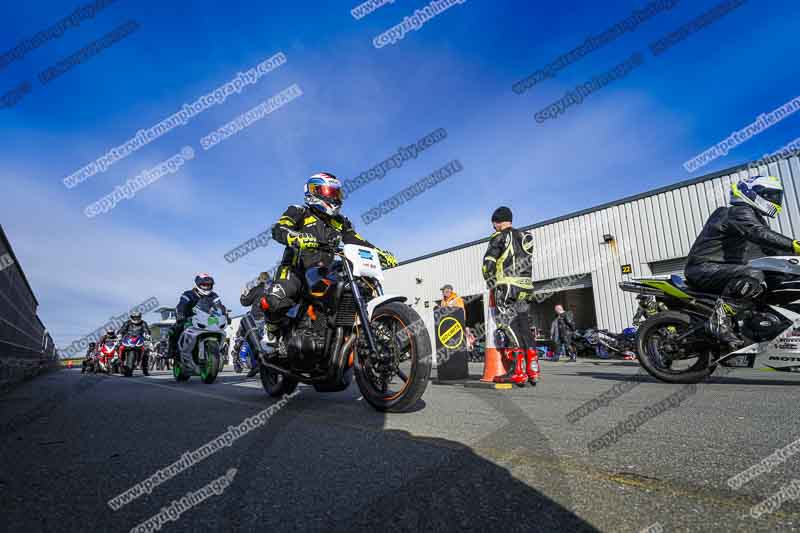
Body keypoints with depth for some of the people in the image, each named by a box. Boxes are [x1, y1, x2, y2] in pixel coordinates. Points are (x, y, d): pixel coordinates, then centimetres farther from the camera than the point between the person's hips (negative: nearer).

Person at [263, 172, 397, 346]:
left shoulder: (340, 222, 21)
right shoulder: (299, 212, 4)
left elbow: (358, 241, 15)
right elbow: (278, 229, -13)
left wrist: (381, 254, -1)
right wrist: (299, 238, -36)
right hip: (296, 268, -5)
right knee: (277, 300, -29)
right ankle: (271, 333, 1)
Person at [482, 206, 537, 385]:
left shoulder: (499, 237, -2)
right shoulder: (525, 237, 20)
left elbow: (488, 263, -7)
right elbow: (526, 264, 19)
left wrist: (490, 282, 8)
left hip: (507, 287, -7)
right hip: (526, 288, 7)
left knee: (509, 326, -7)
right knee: (524, 327, 11)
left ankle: (517, 371, -11)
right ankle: (532, 370, 12)